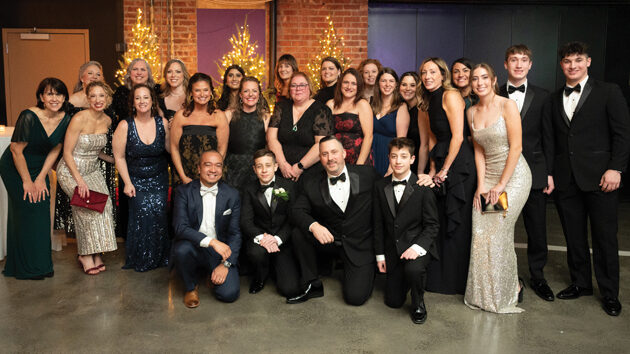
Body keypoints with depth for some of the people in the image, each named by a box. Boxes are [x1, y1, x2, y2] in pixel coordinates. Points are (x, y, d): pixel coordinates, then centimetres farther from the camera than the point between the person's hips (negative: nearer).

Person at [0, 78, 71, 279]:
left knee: (42, 214, 3)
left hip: (39, 169, 5)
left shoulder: (65, 120, -9)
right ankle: (26, 268, 6)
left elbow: (55, 150, 0)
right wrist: (27, 181, -13)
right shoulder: (29, 117, -26)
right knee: (26, 212, -6)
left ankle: (42, 264, 16)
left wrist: (41, 178, -5)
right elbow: (16, 150, -19)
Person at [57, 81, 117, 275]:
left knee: (104, 204, -12)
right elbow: (67, 153, -15)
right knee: (88, 205, -21)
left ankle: (96, 253, 0)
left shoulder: (107, 121, 1)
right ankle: (85, 255, -4)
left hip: (93, 170, 5)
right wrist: (80, 180, -21)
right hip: (71, 171, -5)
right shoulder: (79, 119, -18)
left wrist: (113, 160, 5)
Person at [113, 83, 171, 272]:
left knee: (159, 211, -13)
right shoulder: (125, 126, -8)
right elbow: (119, 157, -3)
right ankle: (141, 259, 6)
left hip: (159, 179, 1)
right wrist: (127, 183, -7)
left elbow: (171, 148, 1)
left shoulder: (163, 123, -3)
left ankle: (159, 257, 7)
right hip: (136, 180, -1)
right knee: (142, 211, -15)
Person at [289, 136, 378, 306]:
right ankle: (312, 285, -5)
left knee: (355, 297, -15)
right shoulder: (312, 182, -1)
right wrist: (313, 226, -27)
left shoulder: (367, 174, -5)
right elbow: (297, 211, -7)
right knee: (298, 233, -23)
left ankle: (366, 272, 21)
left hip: (359, 244, -2)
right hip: (329, 239, 2)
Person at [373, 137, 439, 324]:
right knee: (393, 301, 3)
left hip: (417, 244, -3)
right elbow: (378, 223, 6)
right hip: (392, 249, 3)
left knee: (413, 269, -36)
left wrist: (417, 247, -23)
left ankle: (418, 304, -4)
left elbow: (432, 225, -8)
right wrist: (380, 254, 4)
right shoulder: (380, 186, 1)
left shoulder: (424, 188, -9)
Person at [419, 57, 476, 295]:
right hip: (443, 166, 8)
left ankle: (459, 281, 13)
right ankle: (442, 277, 23)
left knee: (457, 223, -1)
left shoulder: (450, 96, -11)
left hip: (459, 164, -8)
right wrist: (433, 168, 9)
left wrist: (445, 169, -12)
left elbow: (457, 136, -16)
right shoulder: (431, 101, 15)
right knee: (443, 220, 12)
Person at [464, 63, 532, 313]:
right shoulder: (471, 112, 7)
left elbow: (516, 147, -12)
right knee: (480, 233, -1)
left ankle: (510, 291, 13)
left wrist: (501, 184, -14)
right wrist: (481, 185, -1)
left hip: (513, 175, -5)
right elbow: (479, 150, 8)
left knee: (498, 233, -8)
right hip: (488, 175, 5)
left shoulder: (508, 106, -9)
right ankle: (484, 293, 15)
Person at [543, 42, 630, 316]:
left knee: (605, 236, 3)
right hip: (565, 179, 4)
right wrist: (549, 173, 4)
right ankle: (580, 283, 26)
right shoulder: (554, 99, 14)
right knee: (574, 236, 10)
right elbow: (549, 139, 12)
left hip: (599, 177, -3)